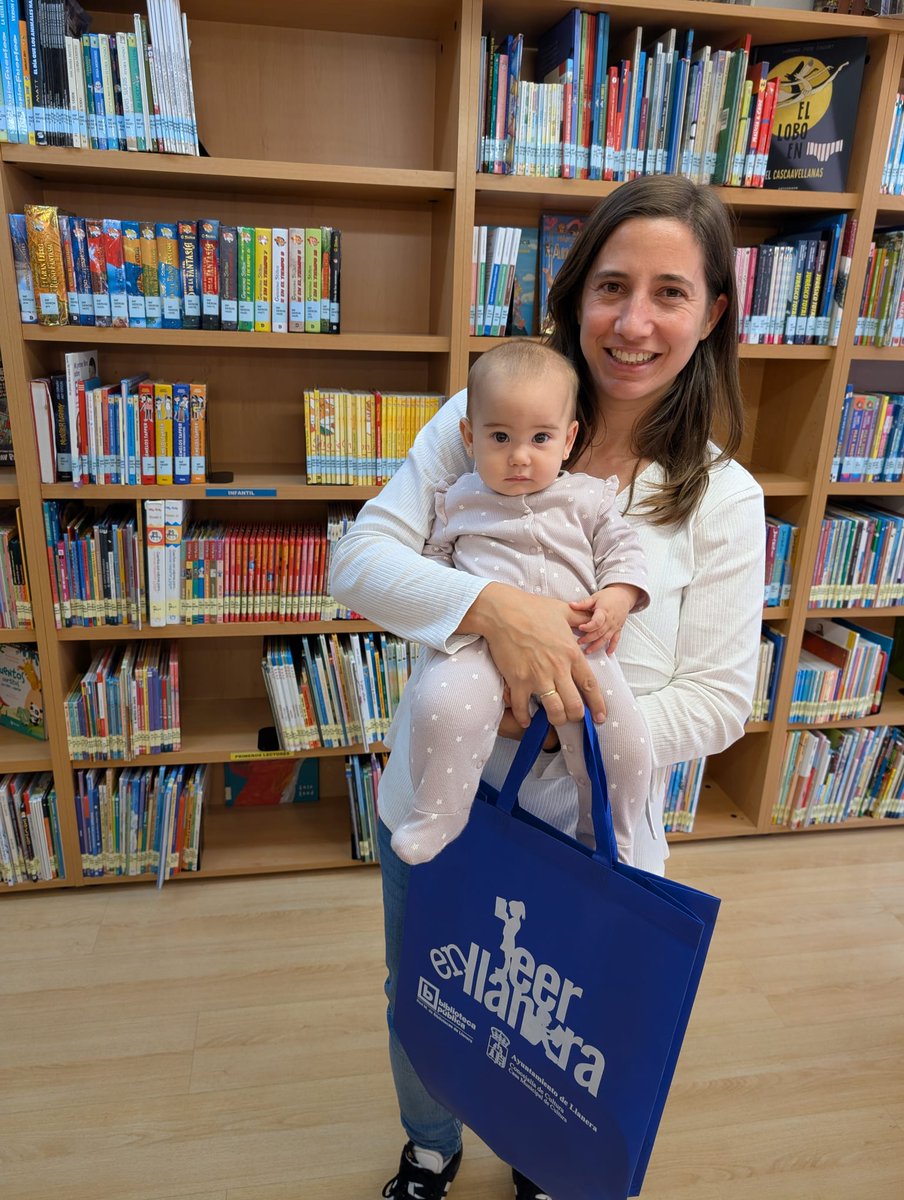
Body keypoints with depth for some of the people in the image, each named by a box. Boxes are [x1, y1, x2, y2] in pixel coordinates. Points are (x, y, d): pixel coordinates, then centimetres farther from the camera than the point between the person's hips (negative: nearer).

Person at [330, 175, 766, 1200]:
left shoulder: (724, 500, -10)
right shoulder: (483, 418, -9)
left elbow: (719, 702, -10)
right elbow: (358, 560, -15)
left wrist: (569, 722, -24)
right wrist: (494, 604, -32)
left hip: (588, 839, 0)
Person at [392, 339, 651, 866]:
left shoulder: (587, 497, 14)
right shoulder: (458, 501, 15)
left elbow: (623, 550, 13)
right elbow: (434, 558, 22)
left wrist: (616, 598, -6)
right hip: (479, 638, -1)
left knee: (623, 737, -9)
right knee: (445, 703, -30)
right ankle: (437, 818, -6)